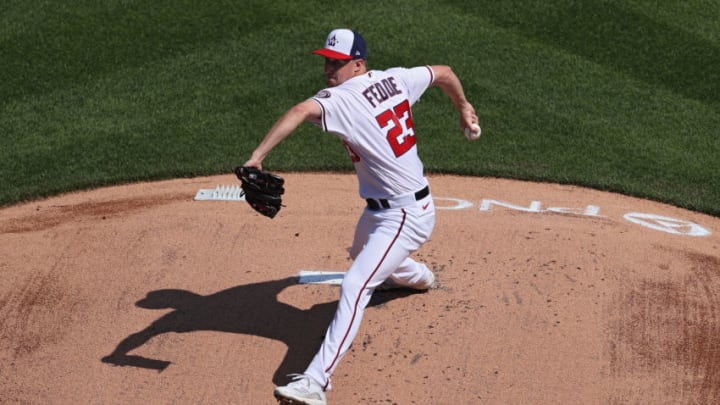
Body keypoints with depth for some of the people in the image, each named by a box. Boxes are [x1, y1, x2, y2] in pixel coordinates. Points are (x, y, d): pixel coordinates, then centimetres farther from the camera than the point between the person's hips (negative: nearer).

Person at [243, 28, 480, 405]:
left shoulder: (342, 98, -24)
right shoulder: (395, 79, 0)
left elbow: (301, 111, -44)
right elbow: (444, 72, 15)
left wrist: (257, 155, -52)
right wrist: (463, 107, 34)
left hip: (405, 217, -10)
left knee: (354, 286, -22)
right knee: (365, 254, 37)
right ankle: (419, 277, 70)